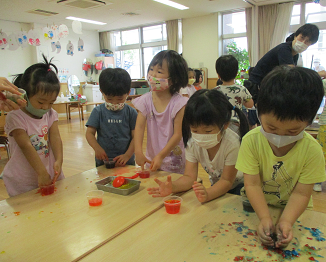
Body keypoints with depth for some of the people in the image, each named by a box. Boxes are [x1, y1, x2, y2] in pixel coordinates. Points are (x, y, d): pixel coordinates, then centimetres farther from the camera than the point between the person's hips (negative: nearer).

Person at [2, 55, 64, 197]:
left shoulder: (51, 114, 3)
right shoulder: (15, 117, -13)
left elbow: (55, 137, -9)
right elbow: (26, 146, -20)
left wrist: (58, 161, -26)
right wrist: (42, 173, -25)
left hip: (50, 176, 4)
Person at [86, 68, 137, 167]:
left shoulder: (131, 113, -4)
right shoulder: (98, 112, -1)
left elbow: (135, 136, -5)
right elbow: (90, 133, -2)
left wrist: (127, 155, -16)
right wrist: (97, 148, -20)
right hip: (103, 161, 1)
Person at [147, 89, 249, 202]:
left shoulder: (232, 144, -33)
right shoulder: (192, 142, -18)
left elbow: (226, 180, -25)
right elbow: (190, 177, -17)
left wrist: (207, 194, -46)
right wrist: (172, 187, -39)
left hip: (238, 185, -3)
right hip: (216, 185, 3)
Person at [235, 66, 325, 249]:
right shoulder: (251, 141, -19)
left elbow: (301, 193, -14)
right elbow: (252, 184, -18)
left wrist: (286, 222, -29)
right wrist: (265, 218, -29)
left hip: (292, 211, 1)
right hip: (255, 206, -1)